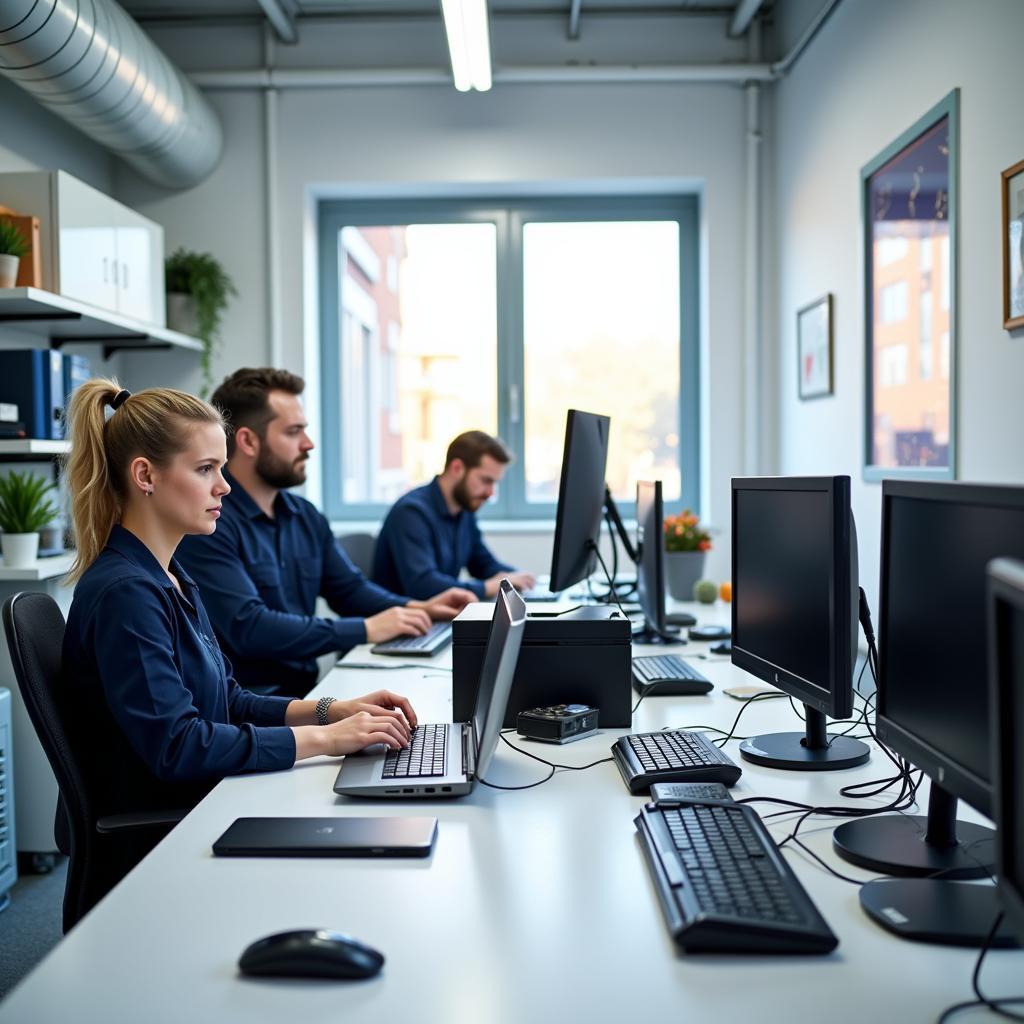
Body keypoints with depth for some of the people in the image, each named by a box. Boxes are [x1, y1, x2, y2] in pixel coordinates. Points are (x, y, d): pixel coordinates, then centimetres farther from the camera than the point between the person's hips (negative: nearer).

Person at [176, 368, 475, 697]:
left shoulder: (305, 515, 12)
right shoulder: (208, 524, -17)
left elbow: (350, 589, 21)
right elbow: (247, 627, -25)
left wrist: (416, 608, 2)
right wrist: (366, 629, -20)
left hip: (305, 689, 8)